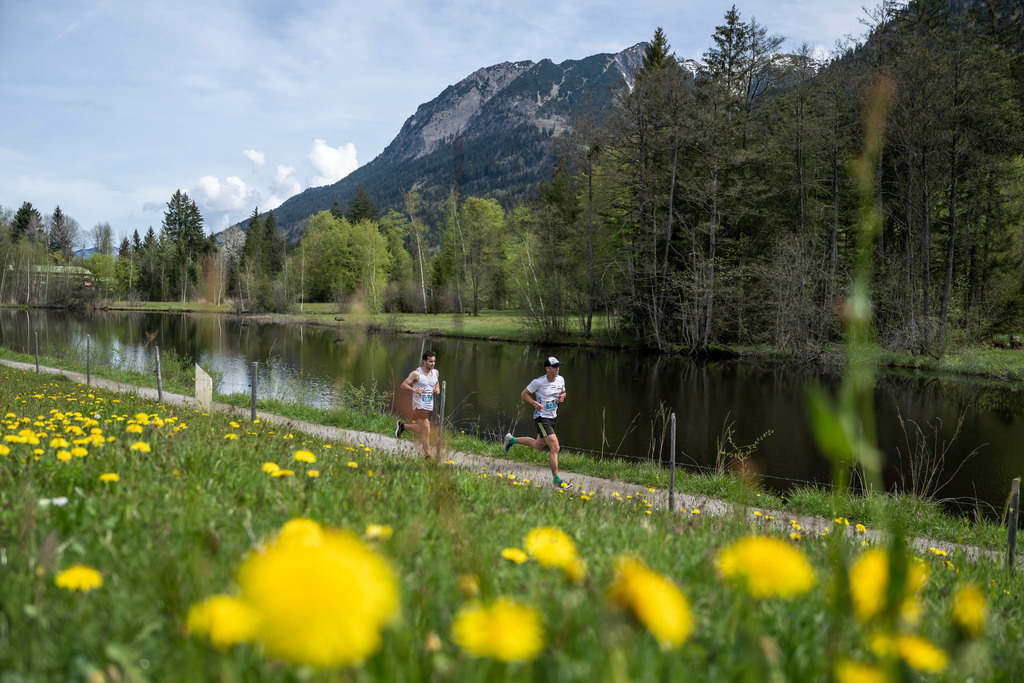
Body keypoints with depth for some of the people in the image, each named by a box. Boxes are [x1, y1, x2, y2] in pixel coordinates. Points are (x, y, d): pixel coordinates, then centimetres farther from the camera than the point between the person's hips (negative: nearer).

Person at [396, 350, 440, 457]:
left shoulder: (435, 372, 9)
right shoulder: (416, 373, -10)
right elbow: (403, 385, -6)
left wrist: (438, 389, 6)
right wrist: (414, 390, -22)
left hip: (430, 406, 7)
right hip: (419, 406, -7)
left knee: (421, 429, 15)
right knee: (426, 430, -11)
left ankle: (402, 425, 40)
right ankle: (427, 455, -3)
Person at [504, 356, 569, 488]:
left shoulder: (560, 380, 2)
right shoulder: (538, 382, -16)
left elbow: (563, 393, 19)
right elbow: (524, 394, -5)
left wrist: (562, 397, -5)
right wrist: (534, 403, -22)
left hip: (552, 417, 8)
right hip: (541, 417, -8)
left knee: (539, 445, 22)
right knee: (555, 447, -16)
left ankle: (512, 439, 42)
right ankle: (556, 479, -8)